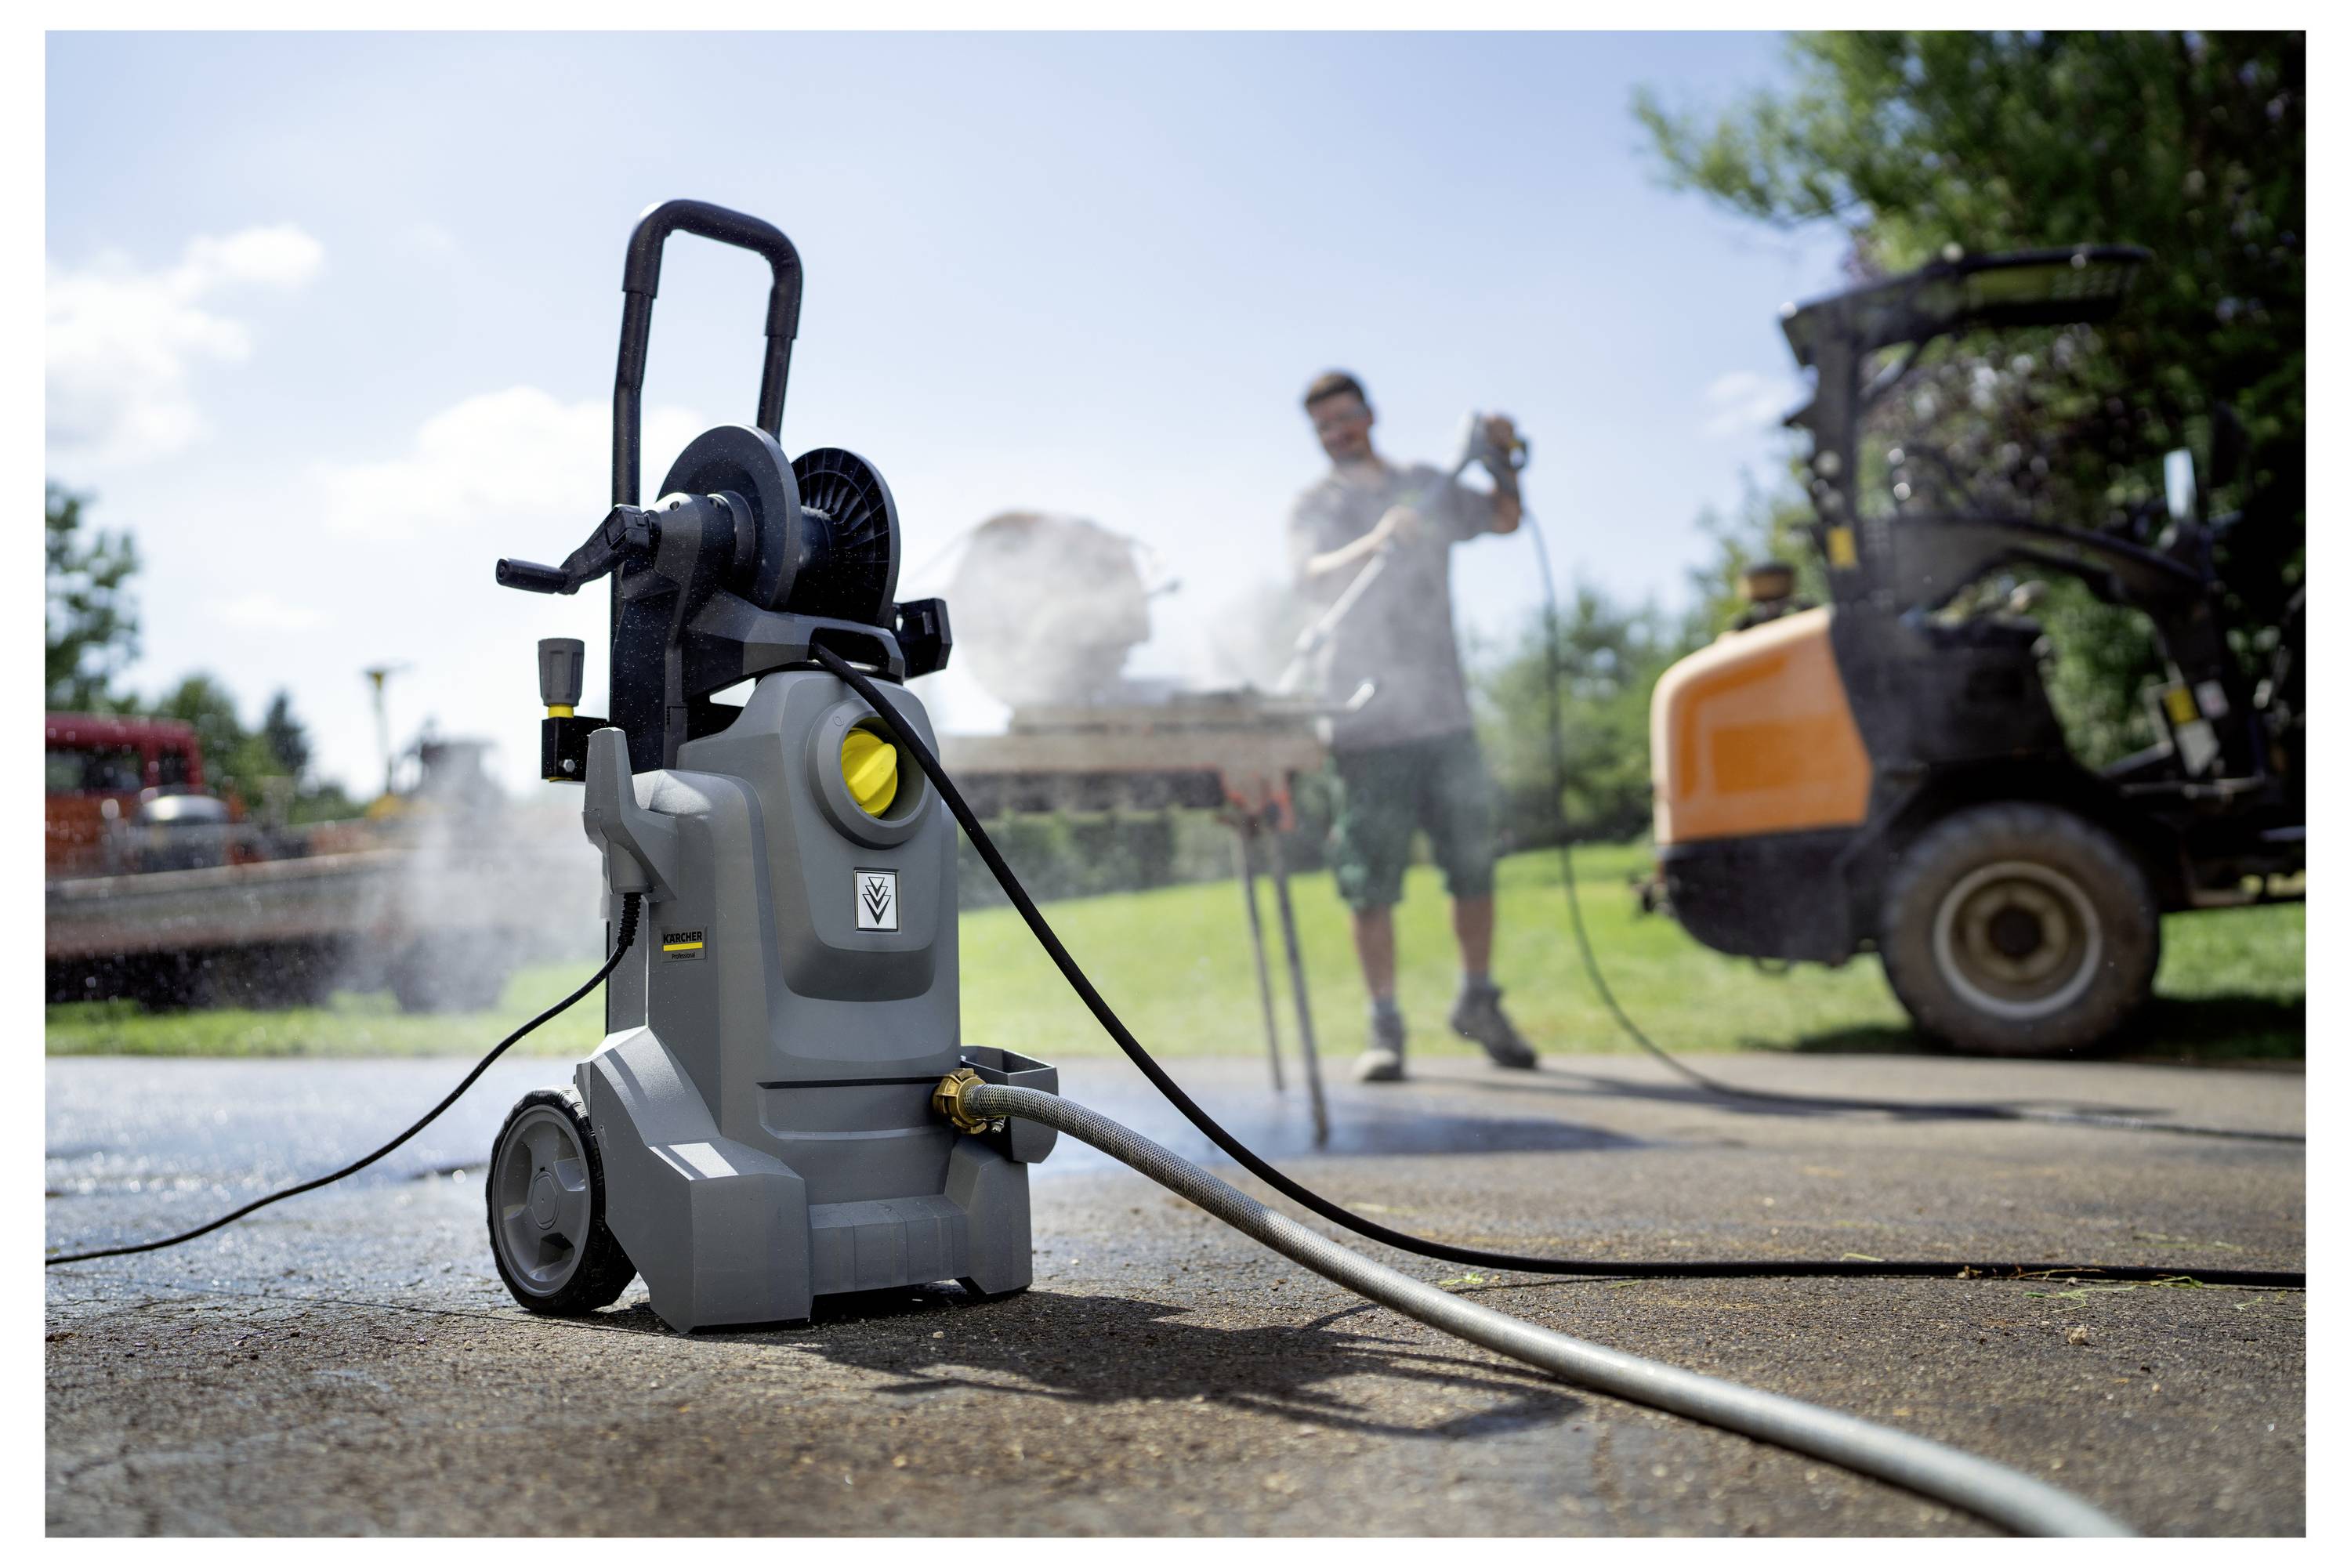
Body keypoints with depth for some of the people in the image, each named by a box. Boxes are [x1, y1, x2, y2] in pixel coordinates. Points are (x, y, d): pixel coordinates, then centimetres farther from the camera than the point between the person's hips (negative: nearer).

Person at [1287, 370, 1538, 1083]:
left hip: (1444, 716, 3)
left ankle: (1479, 1003, 22)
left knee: (1474, 869, 5)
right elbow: (1311, 580, -16)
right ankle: (1385, 1029, 5)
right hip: (1366, 728, -3)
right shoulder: (1315, 506, 3)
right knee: (1372, 886, -3)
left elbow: (1503, 520, 21)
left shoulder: (1426, 487, 15)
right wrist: (1371, 543, -35)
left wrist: (1502, 461, 2)